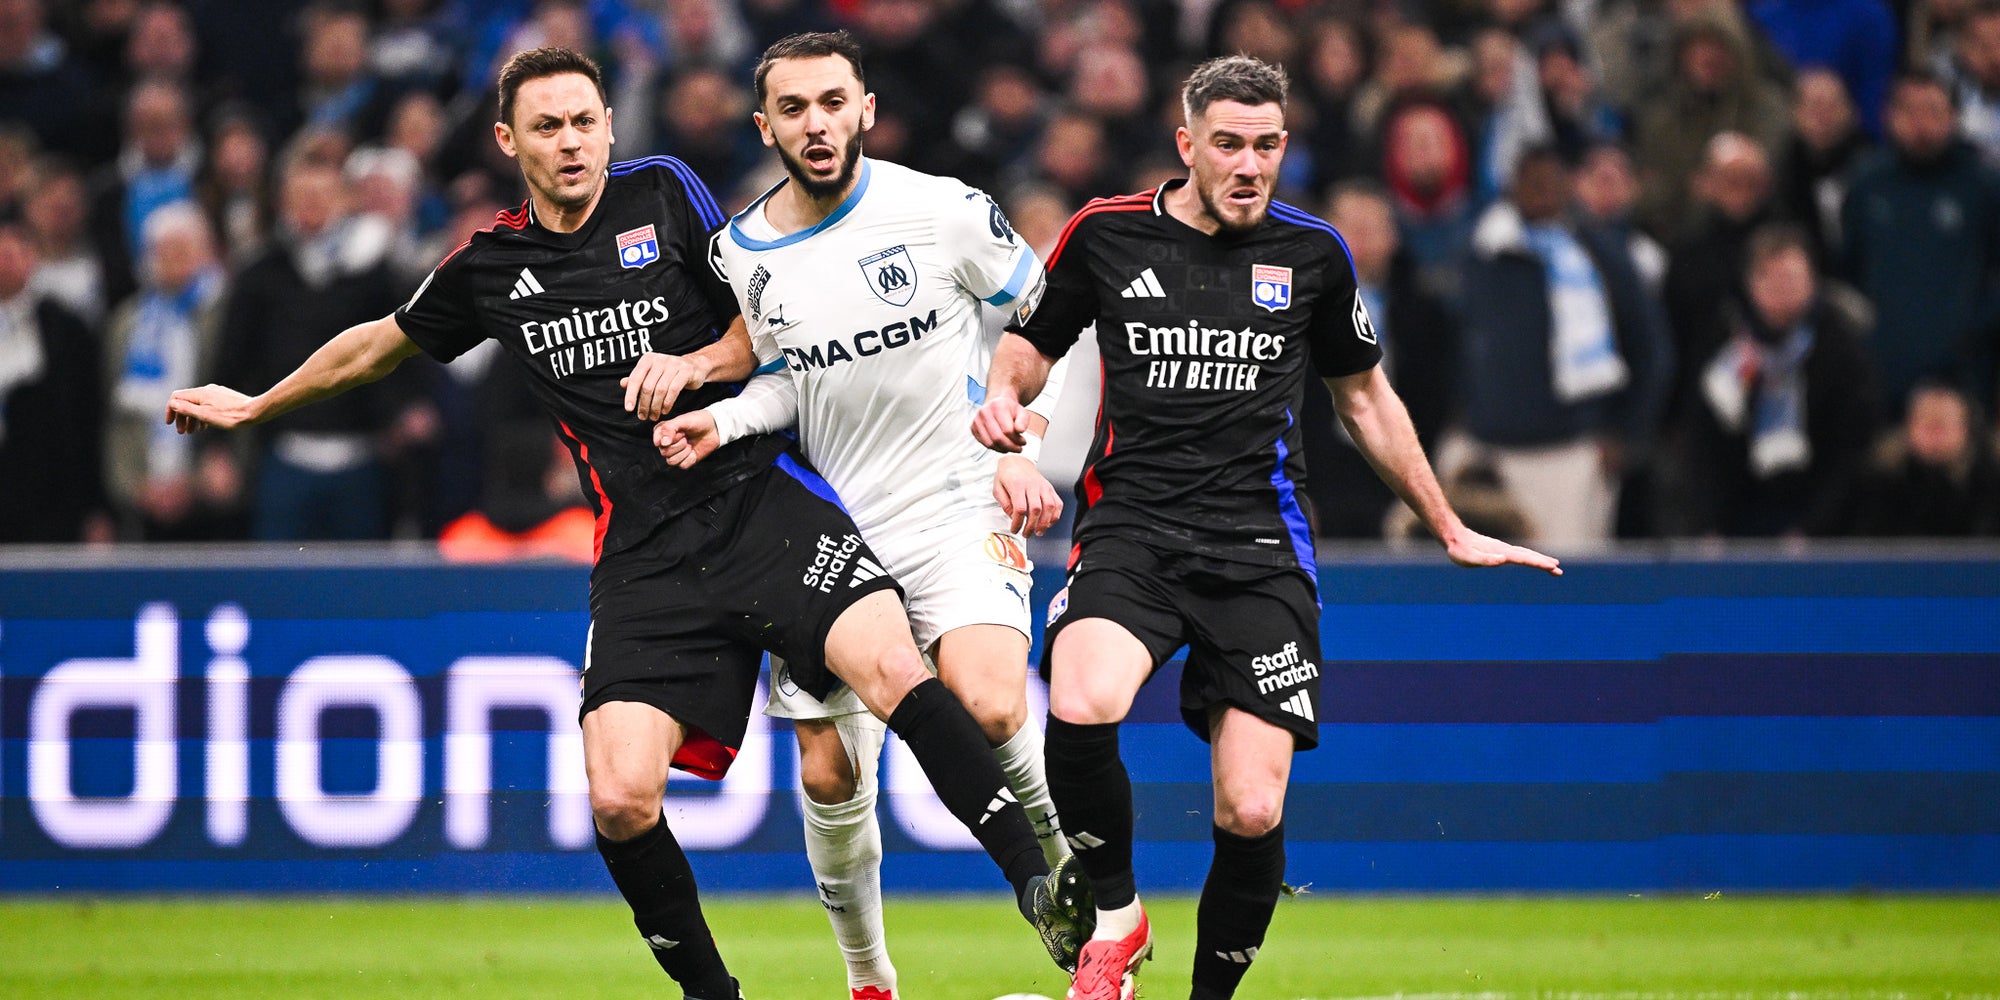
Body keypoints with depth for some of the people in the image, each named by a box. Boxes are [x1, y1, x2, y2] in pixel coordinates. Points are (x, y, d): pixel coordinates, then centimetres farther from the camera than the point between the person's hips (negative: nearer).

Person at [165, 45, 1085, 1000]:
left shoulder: (664, 194, 5)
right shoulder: (489, 267, 12)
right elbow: (378, 344, 29)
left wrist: (699, 365, -10)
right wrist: (255, 406, 40)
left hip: (761, 496, -2)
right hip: (644, 554, 2)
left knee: (893, 671, -27)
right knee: (620, 802, -15)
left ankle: (1040, 887, -22)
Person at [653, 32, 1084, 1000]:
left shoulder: (944, 212, -9)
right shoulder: (740, 254, 2)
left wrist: (1027, 448, 0)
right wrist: (722, 421, -4)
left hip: (959, 509, -4)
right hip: (828, 525, 4)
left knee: (989, 708, -28)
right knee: (829, 775, 3)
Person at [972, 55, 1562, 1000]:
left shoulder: (1311, 252, 8)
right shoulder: (1106, 233, 3)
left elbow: (1365, 398, 21)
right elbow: (1032, 341, 18)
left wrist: (1451, 531, 25)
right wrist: (1005, 389, -6)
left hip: (1257, 548, 1)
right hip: (1131, 525, -1)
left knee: (1253, 815, -9)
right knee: (1081, 709, -31)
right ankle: (1114, 916, -6)